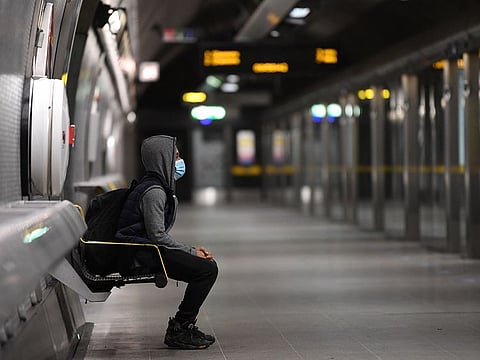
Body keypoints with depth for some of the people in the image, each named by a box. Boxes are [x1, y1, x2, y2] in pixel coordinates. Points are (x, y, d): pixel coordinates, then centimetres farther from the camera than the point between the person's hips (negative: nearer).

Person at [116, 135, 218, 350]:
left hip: (149, 250, 11)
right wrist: (191, 252, -10)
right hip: (142, 255, -11)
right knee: (207, 269, -17)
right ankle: (178, 331, -9)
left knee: (208, 265, 9)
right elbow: (157, 236, -19)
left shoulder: (158, 187, 17)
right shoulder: (154, 191, -16)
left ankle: (183, 325, 11)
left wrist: (192, 250, 11)